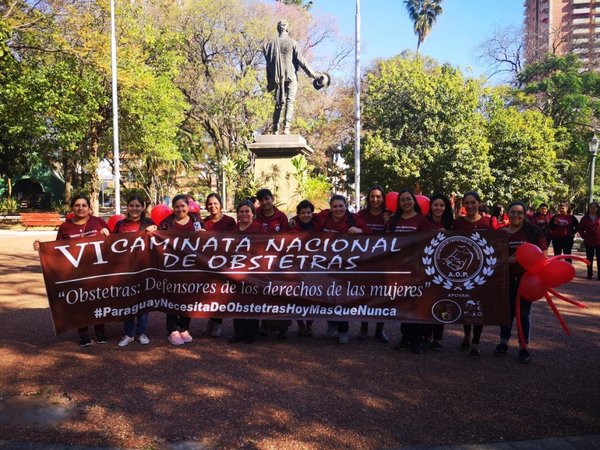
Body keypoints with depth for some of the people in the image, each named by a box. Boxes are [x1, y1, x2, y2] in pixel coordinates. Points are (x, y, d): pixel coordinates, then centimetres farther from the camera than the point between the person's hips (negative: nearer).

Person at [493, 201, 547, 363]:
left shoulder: (533, 231, -5)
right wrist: (506, 260, -14)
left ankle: (524, 348, 18)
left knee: (523, 313, 5)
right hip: (507, 277, 2)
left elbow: (543, 252, -5)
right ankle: (503, 343, 27)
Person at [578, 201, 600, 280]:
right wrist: (584, 236, 0)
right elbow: (581, 229, 10)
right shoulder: (585, 218, 4)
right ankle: (589, 274, 15)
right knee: (589, 258, 8)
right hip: (589, 242, 1)